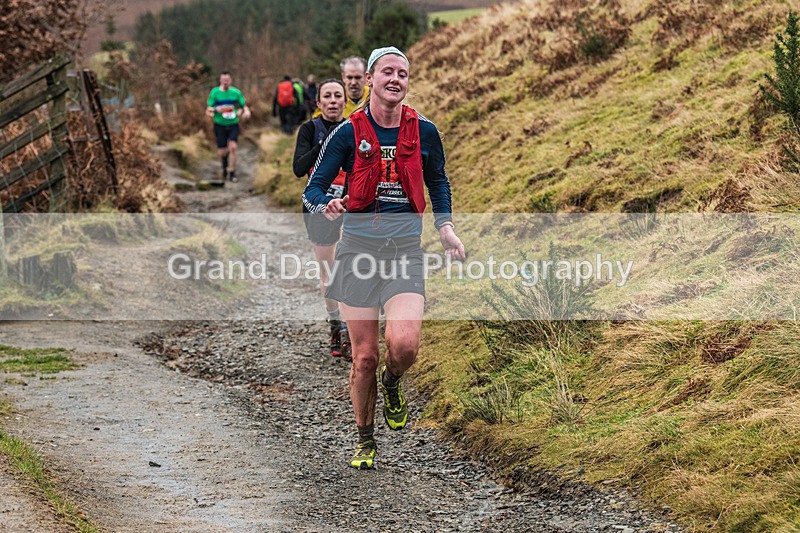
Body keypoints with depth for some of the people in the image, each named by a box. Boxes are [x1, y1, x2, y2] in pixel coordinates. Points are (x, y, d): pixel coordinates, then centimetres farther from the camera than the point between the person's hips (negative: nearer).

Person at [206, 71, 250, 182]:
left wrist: (246, 112, -17)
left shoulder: (236, 92, -1)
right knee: (222, 152, 3)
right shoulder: (214, 92, -5)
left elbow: (244, 106, 7)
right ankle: (225, 168, 34)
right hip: (220, 125, 0)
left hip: (233, 124, 0)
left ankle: (232, 172, -9)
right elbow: (208, 110, -2)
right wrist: (216, 109, -24)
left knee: (232, 147, -18)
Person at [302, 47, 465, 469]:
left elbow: (438, 181, 22)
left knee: (404, 343, -21)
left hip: (405, 248, 1)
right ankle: (365, 441, 23)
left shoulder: (423, 131, 4)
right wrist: (326, 207, -23)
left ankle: (392, 385, 16)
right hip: (358, 246, -1)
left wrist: (444, 226, 10)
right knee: (364, 356, 1)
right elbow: (313, 188, -1)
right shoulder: (349, 133, -3)